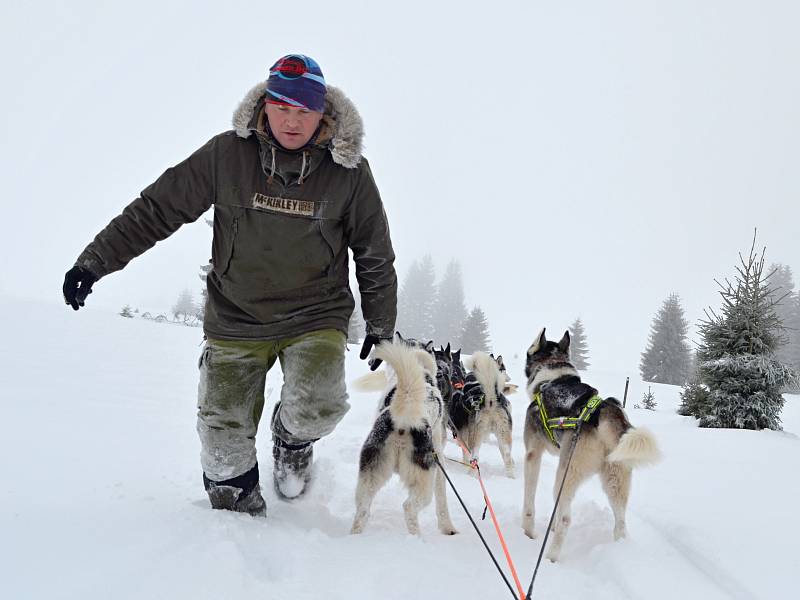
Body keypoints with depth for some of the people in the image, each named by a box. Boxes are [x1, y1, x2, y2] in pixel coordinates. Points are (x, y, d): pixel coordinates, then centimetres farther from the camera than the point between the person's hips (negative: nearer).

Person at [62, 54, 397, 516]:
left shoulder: (348, 171, -8)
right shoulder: (227, 155, -9)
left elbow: (376, 256, 4)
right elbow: (158, 209, -1)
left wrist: (382, 327, 9)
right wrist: (94, 262, -3)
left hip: (316, 317, -1)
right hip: (236, 320, 1)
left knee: (318, 408, -23)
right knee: (224, 433, 3)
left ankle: (293, 440, 16)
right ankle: (239, 514, 34)